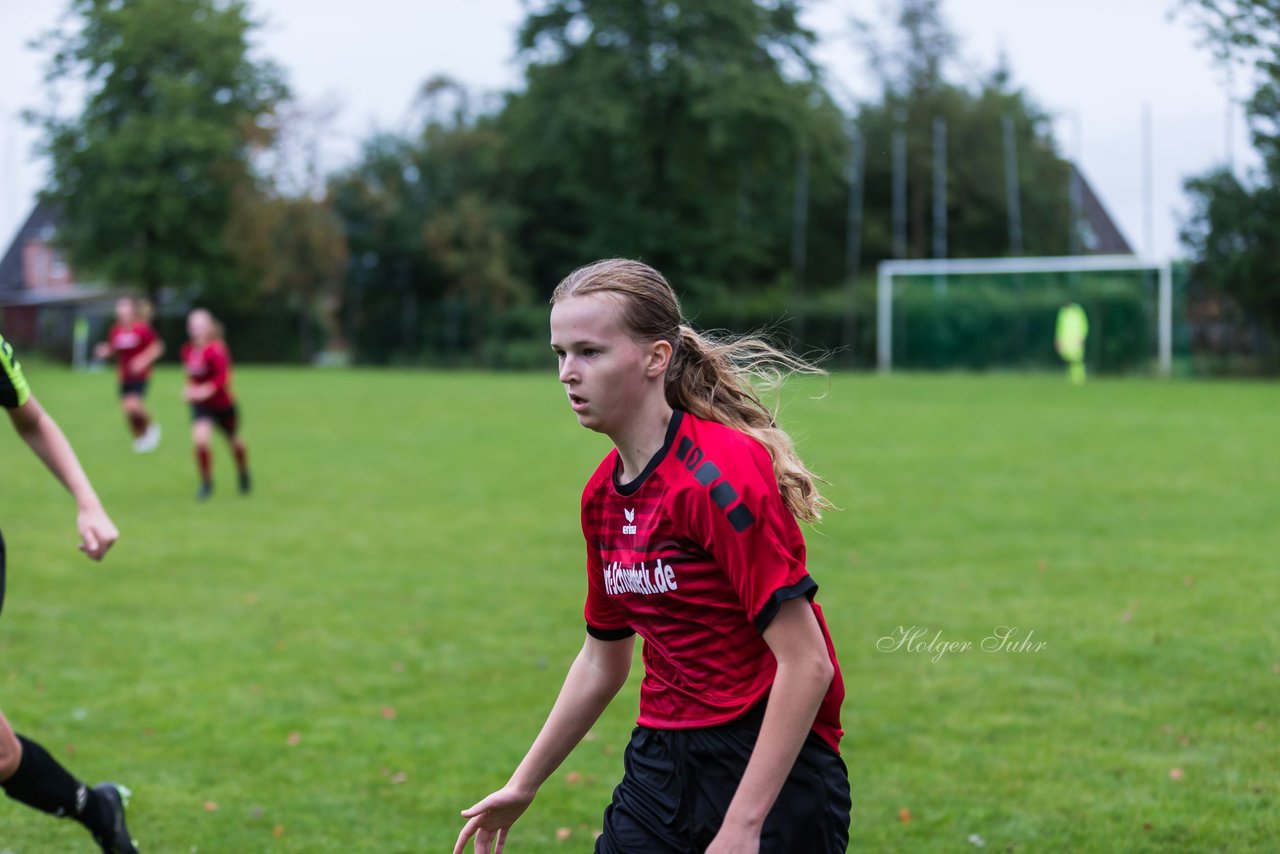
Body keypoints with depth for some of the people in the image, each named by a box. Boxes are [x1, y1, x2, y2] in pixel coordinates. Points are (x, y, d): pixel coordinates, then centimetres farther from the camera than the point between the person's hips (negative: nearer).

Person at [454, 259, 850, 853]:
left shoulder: (721, 474, -18)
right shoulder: (602, 496, 6)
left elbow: (807, 665, -20)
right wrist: (521, 787, 24)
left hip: (772, 772, -7)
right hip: (660, 765, 7)